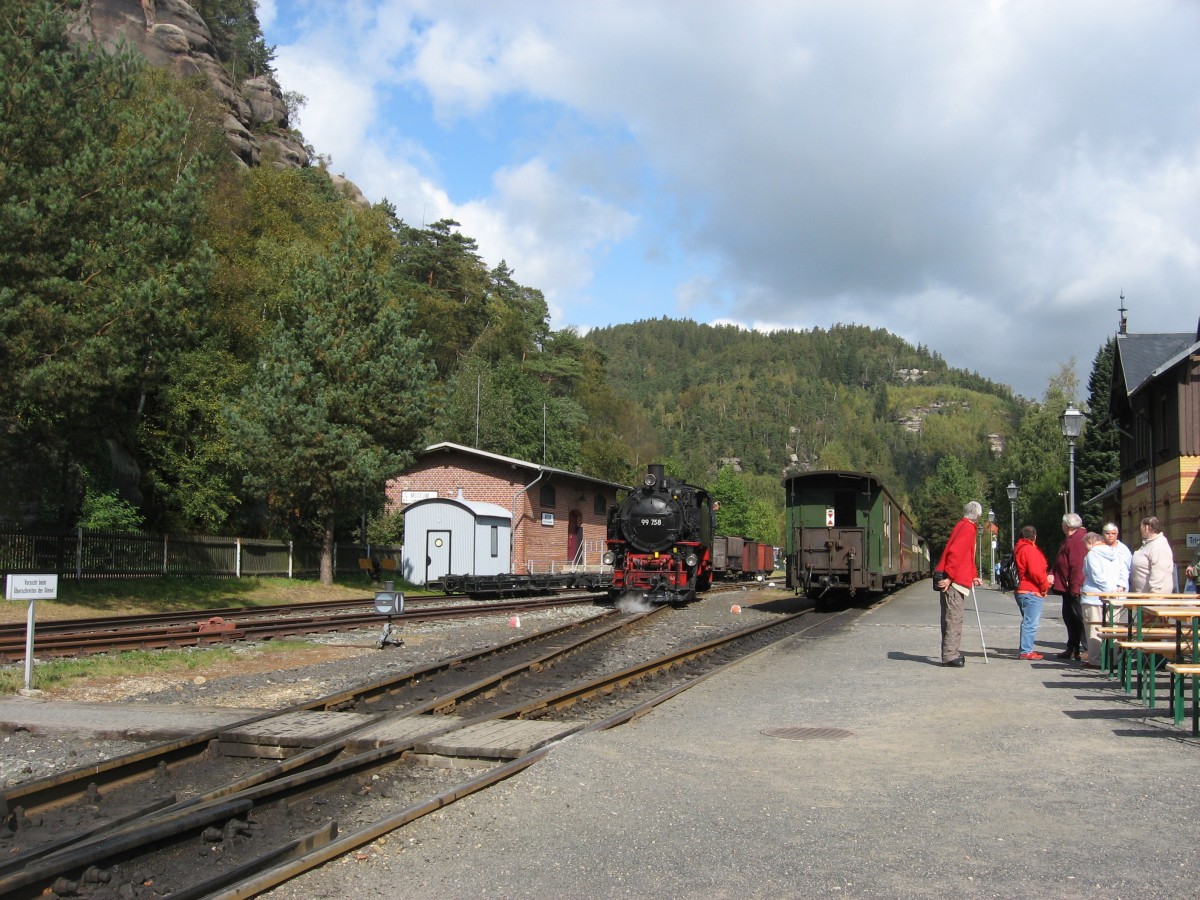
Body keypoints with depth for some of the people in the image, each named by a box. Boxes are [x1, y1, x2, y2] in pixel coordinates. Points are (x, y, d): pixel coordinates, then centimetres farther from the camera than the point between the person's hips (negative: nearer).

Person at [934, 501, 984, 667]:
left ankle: (951, 653, 18)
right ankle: (950, 655, -10)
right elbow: (955, 553, -21)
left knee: (953, 618, 13)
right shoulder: (968, 528, -10)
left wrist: (973, 577, 26)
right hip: (953, 582, -10)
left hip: (954, 580, 10)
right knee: (954, 618, -10)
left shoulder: (962, 526, 21)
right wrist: (949, 577, -24)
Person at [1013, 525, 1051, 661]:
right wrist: (1045, 585, -7)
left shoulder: (1019, 549, 18)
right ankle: (1026, 651, -11)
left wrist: (1046, 578, 12)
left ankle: (1027, 649, 21)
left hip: (1023, 591, 11)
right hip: (1032, 592, -11)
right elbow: (1035, 571, -21)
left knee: (1028, 622, 17)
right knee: (1031, 622, -10)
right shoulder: (1030, 549, -13)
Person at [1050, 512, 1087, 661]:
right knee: (1069, 618, 14)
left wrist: (1075, 587, -26)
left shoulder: (1077, 540, -17)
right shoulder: (1070, 539, 17)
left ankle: (1085, 648, -3)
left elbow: (1077, 565, -24)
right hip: (1068, 587, 11)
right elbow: (1061, 562, 21)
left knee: (1078, 617, -7)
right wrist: (1053, 574, 4)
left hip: (1075, 588, -11)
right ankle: (1072, 649, 21)